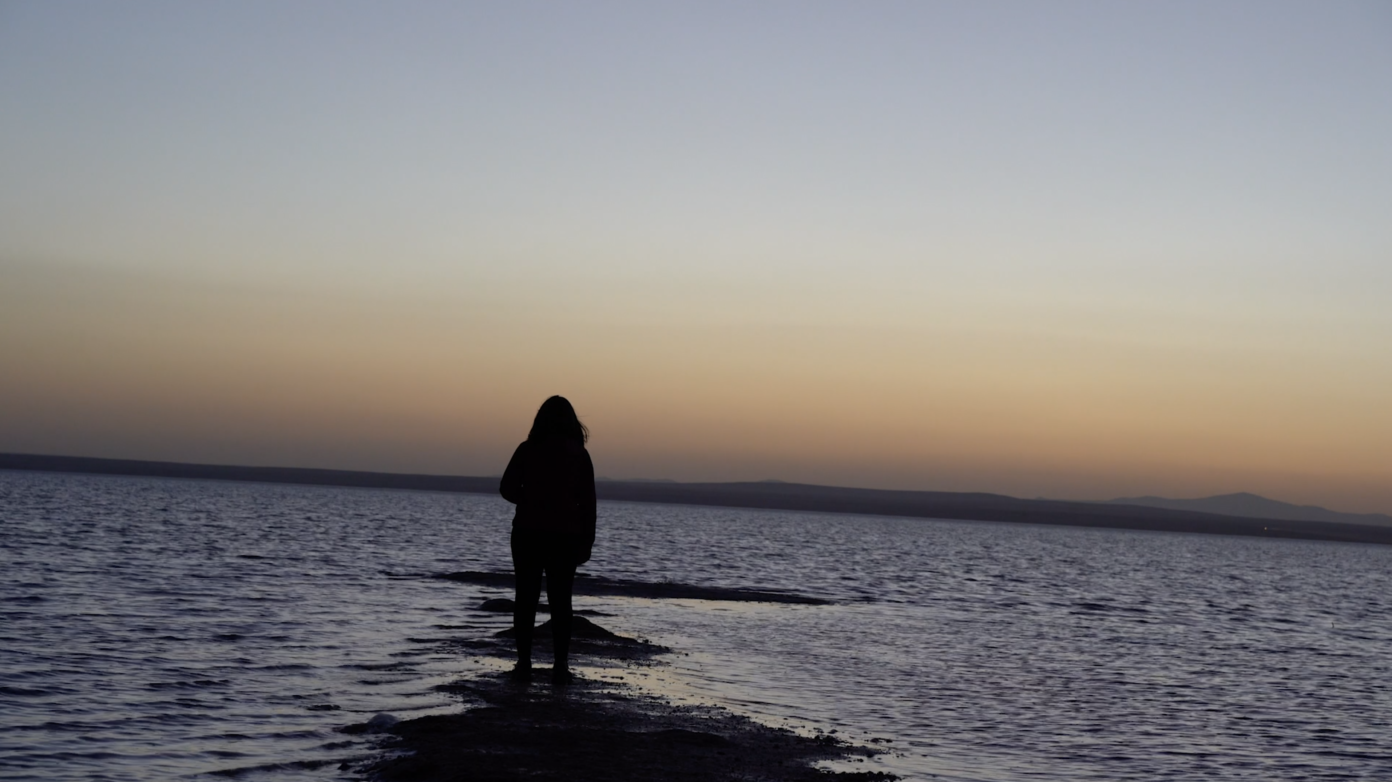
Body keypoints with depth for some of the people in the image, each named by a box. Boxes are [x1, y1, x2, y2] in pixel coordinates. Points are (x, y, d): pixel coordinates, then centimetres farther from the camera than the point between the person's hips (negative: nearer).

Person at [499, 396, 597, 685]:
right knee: (560, 601, 5)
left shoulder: (528, 449, -2)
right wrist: (587, 542, 5)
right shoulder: (579, 454, 0)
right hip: (565, 535, 0)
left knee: (526, 598, 7)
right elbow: (587, 502, 0)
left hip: (528, 533, 0)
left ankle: (524, 663, 4)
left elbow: (508, 489, -4)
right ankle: (560, 667, 0)